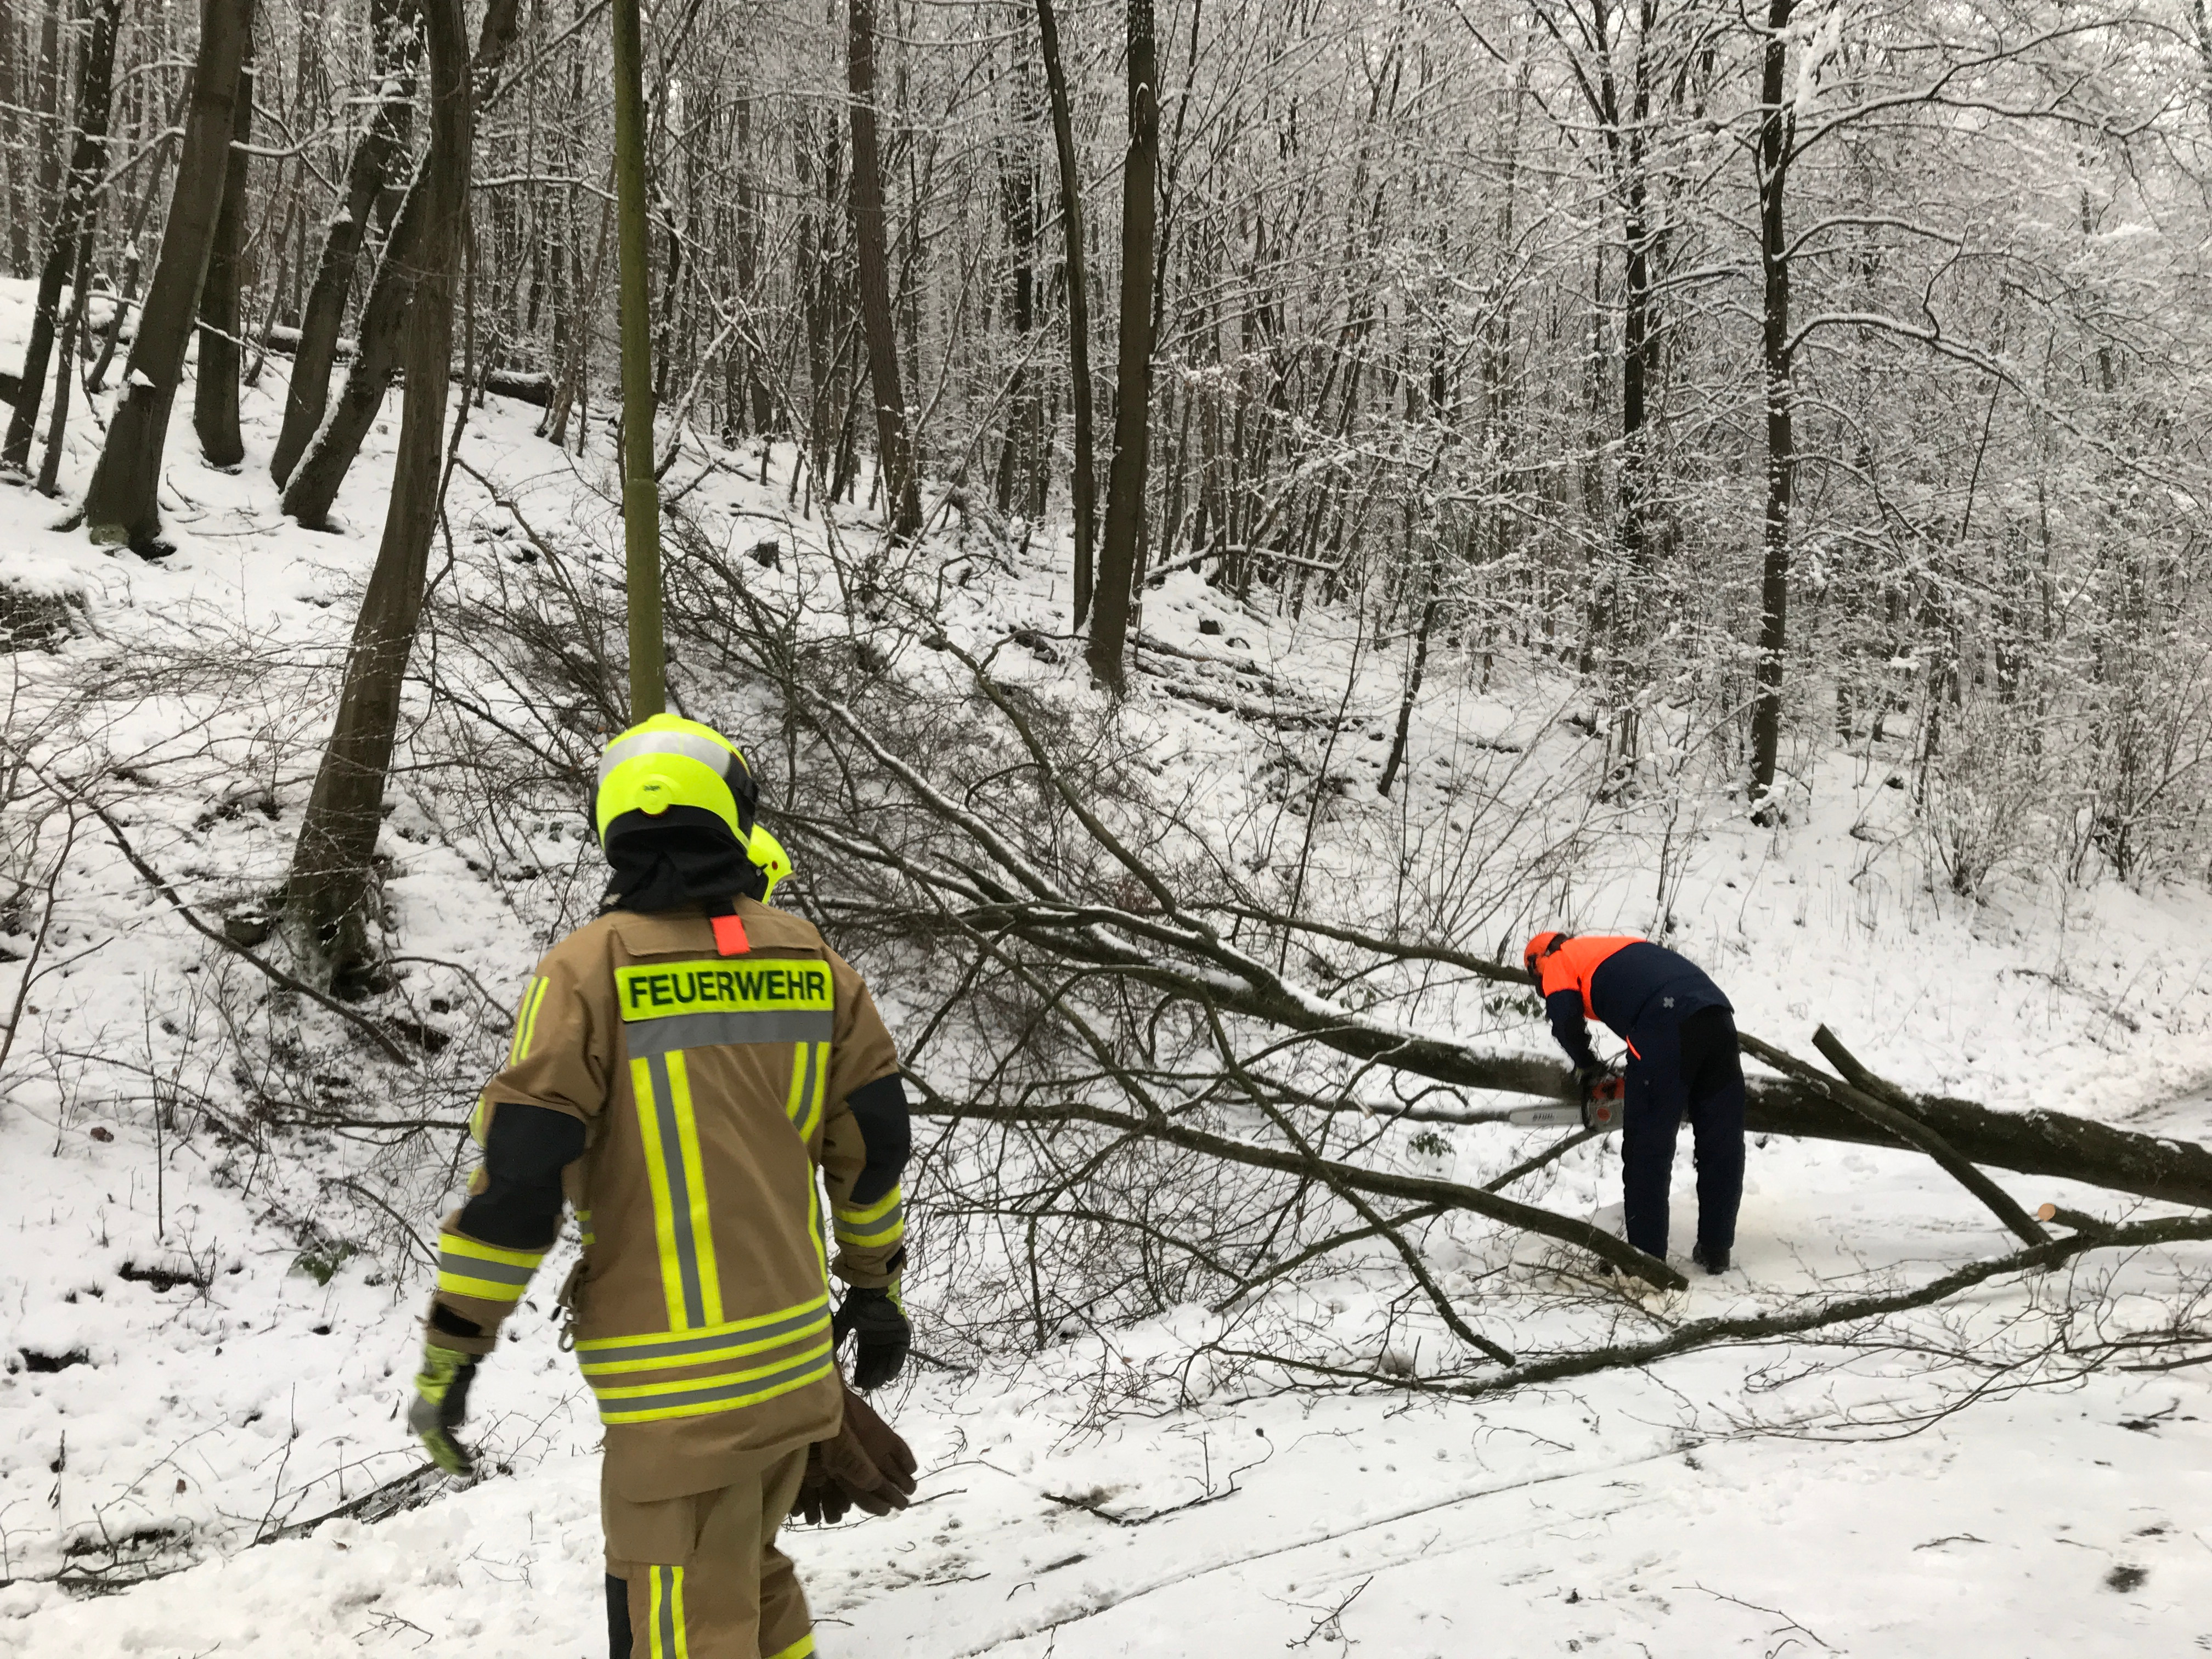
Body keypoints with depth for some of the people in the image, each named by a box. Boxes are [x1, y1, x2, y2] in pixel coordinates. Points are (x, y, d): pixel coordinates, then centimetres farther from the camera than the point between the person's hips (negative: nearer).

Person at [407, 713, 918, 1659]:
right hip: (797, 1356, 5)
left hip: (678, 1383, -5)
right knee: (750, 1583, 24)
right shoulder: (808, 961, 4)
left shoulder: (589, 968, -10)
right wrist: (877, 1286, 24)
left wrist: (450, 1351, -4)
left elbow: (518, 1173, -13)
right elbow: (875, 1140, 10)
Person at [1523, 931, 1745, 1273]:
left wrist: (1586, 1066, 17)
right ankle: (1716, 1250, 19)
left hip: (1667, 1026, -7)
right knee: (1721, 1143, 12)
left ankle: (1647, 1255, 5)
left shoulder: (1558, 961, 20)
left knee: (1648, 1146, 2)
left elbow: (1565, 1017, 0)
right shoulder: (1616, 948, 40)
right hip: (1718, 1013, 7)